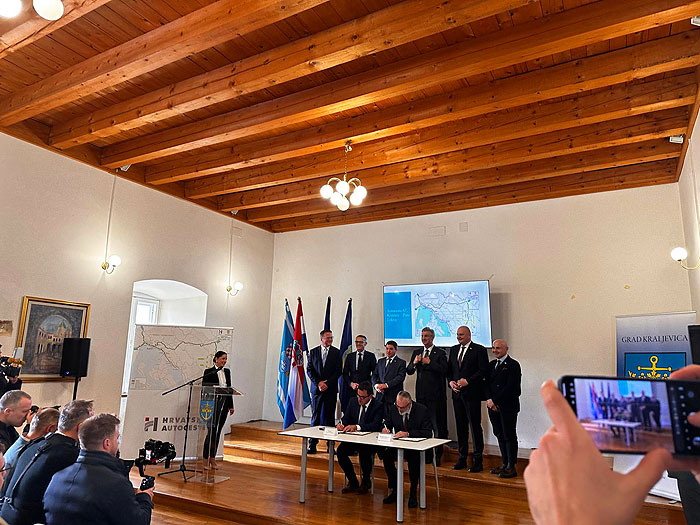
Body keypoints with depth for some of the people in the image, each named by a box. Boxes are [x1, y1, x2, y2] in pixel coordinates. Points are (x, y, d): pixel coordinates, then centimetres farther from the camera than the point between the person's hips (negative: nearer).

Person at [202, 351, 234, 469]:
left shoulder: (227, 372, 11)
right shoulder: (209, 372, -4)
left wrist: (231, 406, 12)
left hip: (224, 405, 5)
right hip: (213, 405, -5)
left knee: (218, 432, 9)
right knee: (211, 431, -7)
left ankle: (213, 458, 18)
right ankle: (206, 459, 4)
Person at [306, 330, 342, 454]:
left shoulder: (336, 352, 3)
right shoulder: (313, 352, 6)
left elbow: (338, 371, -1)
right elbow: (309, 370, 3)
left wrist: (327, 383, -10)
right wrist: (318, 383, -9)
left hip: (331, 389, -1)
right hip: (316, 388, 1)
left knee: (330, 417, 3)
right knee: (315, 416, 3)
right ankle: (312, 445, 9)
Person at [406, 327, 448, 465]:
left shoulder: (440, 353, -3)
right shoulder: (416, 352, 12)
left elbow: (444, 370, -16)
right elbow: (409, 371, 9)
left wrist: (429, 362, -18)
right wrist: (414, 363, -10)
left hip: (435, 394, -5)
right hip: (421, 393, 5)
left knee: (438, 426, 0)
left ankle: (438, 455, 10)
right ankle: (425, 453, 22)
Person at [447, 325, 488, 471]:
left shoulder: (479, 350, -4)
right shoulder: (454, 349, 15)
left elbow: (483, 371, -11)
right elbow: (449, 369, 18)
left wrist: (467, 381, -16)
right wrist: (451, 382, 0)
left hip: (472, 393, -6)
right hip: (457, 393, 6)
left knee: (475, 426, -1)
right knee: (461, 426, 11)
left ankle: (478, 460, 8)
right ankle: (462, 458, 21)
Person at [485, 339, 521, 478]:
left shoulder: (513, 365, -7)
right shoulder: (491, 364, 15)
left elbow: (510, 387, -14)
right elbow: (487, 383, 11)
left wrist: (495, 401, -15)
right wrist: (489, 400, -6)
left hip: (508, 407, -6)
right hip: (493, 406, 6)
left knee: (509, 436, 0)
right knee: (499, 435, 11)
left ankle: (511, 467, 8)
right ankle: (504, 464, 21)